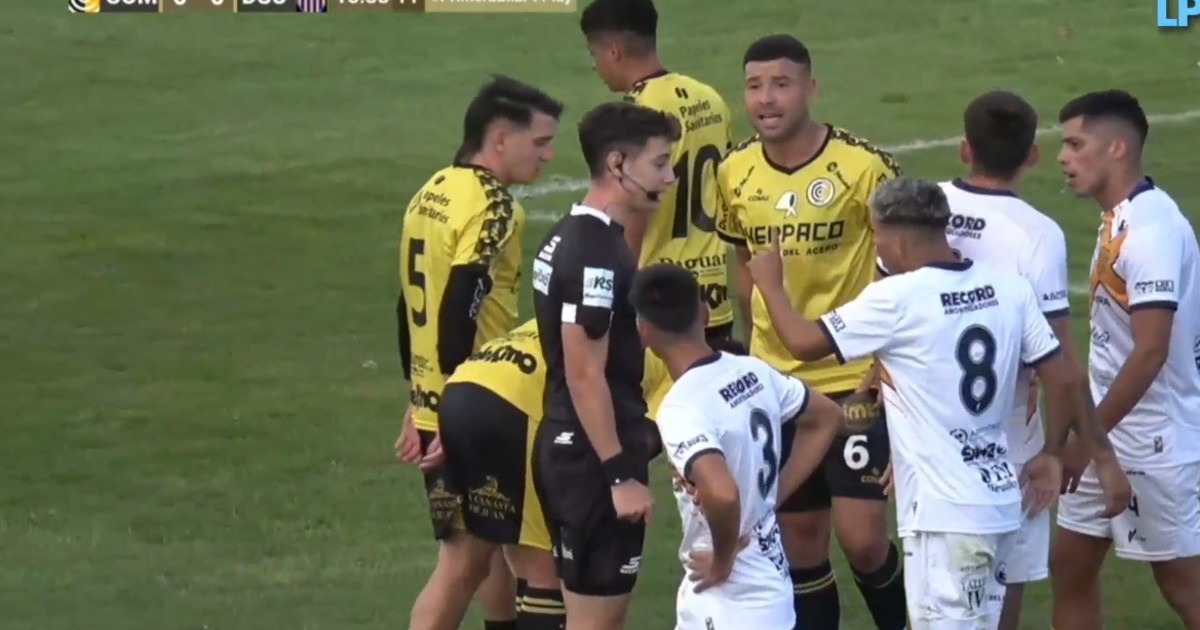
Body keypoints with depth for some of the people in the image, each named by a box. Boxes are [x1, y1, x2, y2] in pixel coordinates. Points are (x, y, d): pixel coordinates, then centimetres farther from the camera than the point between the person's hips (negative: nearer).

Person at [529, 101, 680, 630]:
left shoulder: (570, 236, 12)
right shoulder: (597, 253, -19)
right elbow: (585, 373, -22)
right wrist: (620, 475, -21)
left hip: (565, 448, 10)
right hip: (594, 458, -10)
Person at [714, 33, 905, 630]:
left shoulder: (863, 166, -15)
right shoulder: (734, 173, -1)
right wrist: (761, 341, 12)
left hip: (853, 378, -4)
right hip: (776, 384, 4)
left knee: (862, 537, -9)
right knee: (798, 541, 10)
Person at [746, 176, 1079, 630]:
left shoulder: (898, 299, -15)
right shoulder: (1008, 287, 2)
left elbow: (804, 342, -7)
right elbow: (1064, 380, 5)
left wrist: (769, 283, 11)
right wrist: (1051, 454, 21)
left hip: (944, 511, -8)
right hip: (997, 501, 8)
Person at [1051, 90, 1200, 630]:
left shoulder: (1150, 230, -22)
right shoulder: (1120, 221, 9)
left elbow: (1150, 351, -26)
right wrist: (1089, 433, 18)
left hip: (1153, 443, -10)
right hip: (1113, 436, 10)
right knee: (1069, 566, 13)